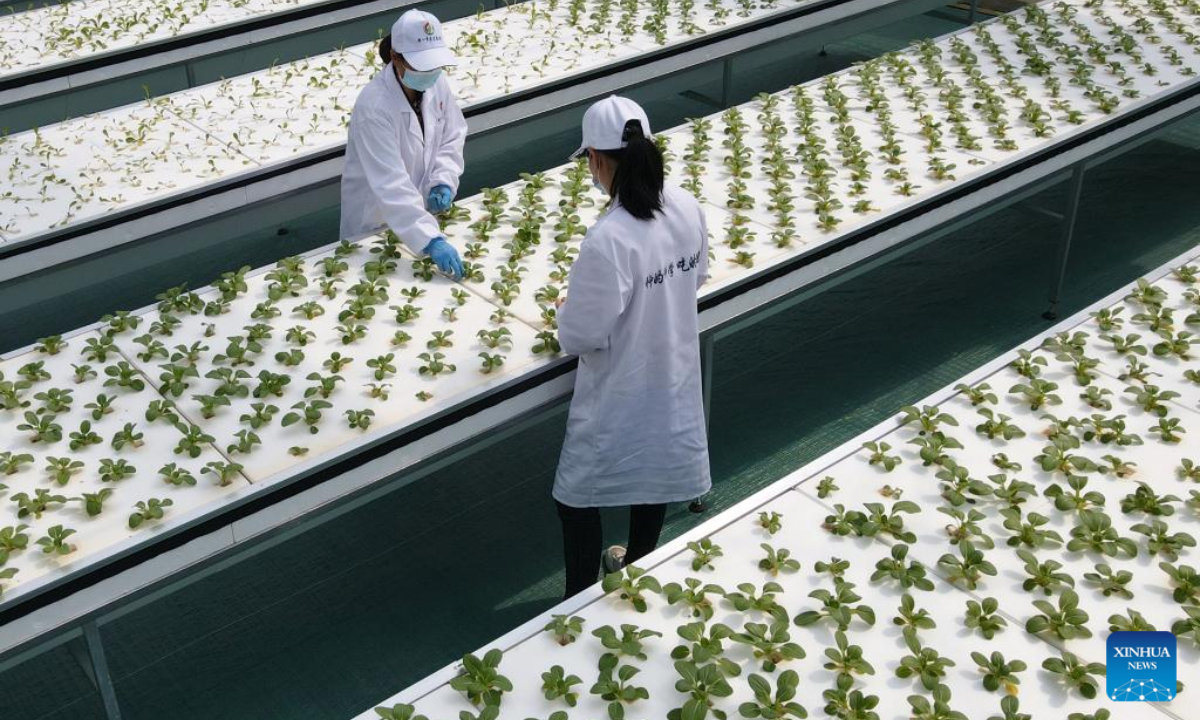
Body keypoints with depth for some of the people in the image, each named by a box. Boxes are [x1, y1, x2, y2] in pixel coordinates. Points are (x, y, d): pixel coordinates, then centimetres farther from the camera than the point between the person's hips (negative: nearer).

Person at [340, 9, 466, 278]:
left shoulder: (436, 84, -12)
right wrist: (431, 240, -44)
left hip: (421, 209, 6)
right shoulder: (373, 107, -31)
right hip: (377, 222, -5)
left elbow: (453, 136, 3)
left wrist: (445, 181, -15)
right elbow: (390, 185, -36)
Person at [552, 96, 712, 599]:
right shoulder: (687, 207, -10)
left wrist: (567, 309, -3)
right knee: (654, 476, 28)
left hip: (618, 395, -7)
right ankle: (637, 567, 50)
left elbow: (584, 335, -23)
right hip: (672, 378, 7)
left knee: (578, 498, 13)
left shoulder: (607, 241, -32)